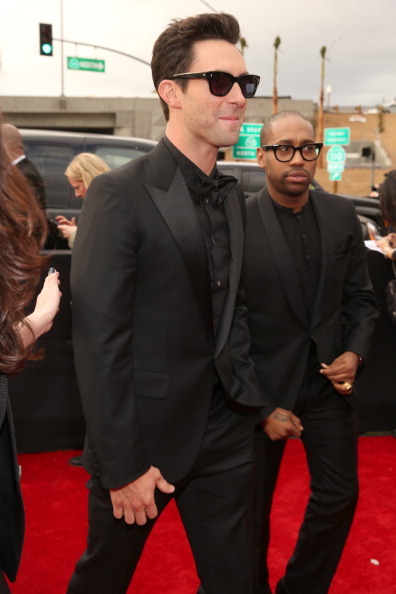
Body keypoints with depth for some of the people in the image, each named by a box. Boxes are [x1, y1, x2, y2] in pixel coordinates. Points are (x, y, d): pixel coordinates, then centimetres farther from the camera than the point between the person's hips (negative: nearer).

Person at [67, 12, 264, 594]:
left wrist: (252, 396, 6)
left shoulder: (233, 195, 7)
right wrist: (123, 466, -15)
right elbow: (99, 340, -17)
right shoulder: (120, 194, -15)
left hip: (225, 434, 6)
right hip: (145, 436, -5)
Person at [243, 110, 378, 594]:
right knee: (254, 506, 12)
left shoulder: (342, 215, 0)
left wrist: (354, 354, -8)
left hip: (329, 382, 5)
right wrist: (262, 406, -13)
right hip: (263, 386, -4)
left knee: (340, 495, 14)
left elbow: (360, 297, 9)